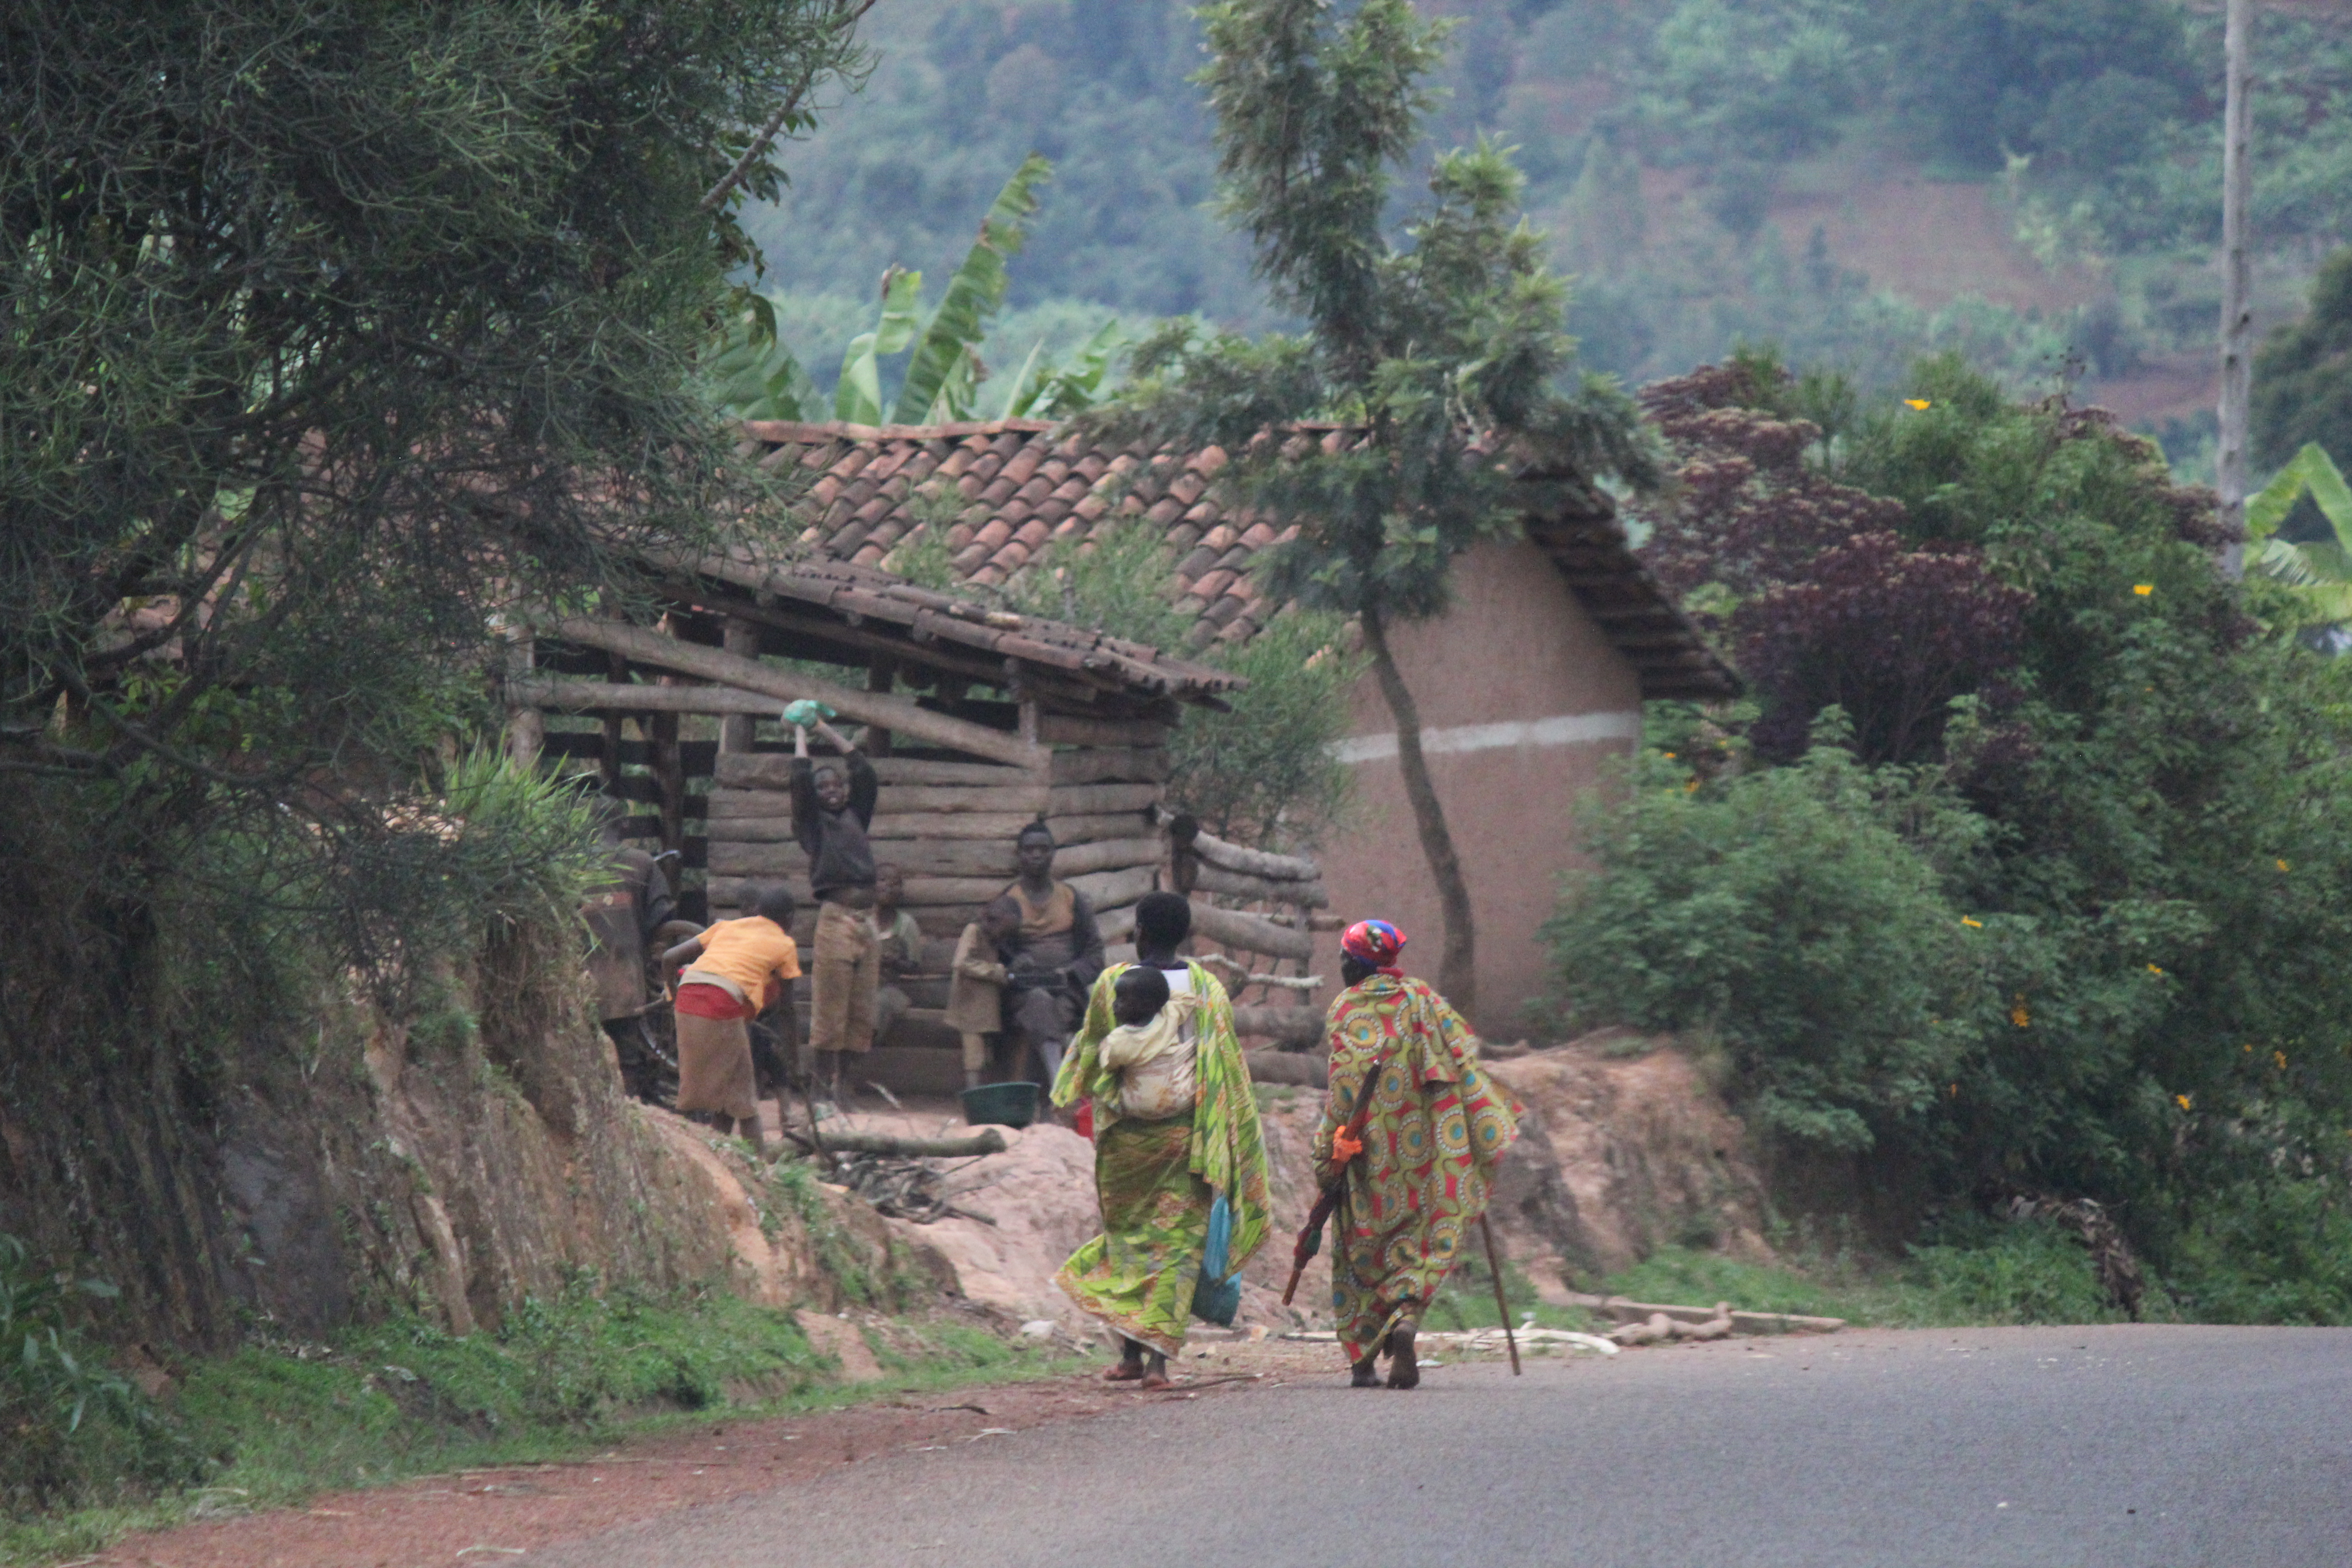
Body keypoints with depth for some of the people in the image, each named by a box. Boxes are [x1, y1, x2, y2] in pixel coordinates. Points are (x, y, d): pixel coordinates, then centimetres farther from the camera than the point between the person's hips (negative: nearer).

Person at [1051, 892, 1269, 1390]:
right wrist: (1228, 1143, 5)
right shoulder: (1208, 990, -3)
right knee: (1177, 1239, 2)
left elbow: (1090, 1055, 6)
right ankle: (1160, 1357, -9)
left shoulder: (1112, 984, -4)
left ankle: (1130, 1353, 11)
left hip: (1124, 1134, 0)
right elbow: (1226, 1066, -2)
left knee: (1127, 1236, 15)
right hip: (1184, 1134, 0)